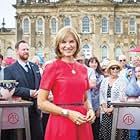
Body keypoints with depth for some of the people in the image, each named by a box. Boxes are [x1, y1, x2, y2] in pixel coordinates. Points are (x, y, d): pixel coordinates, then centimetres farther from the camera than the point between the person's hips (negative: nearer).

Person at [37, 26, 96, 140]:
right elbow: (41, 103, -9)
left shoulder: (83, 69, 8)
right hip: (61, 124, -5)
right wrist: (68, 113, -15)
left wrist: (90, 109, -2)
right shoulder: (52, 68, -6)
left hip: (82, 123, 5)